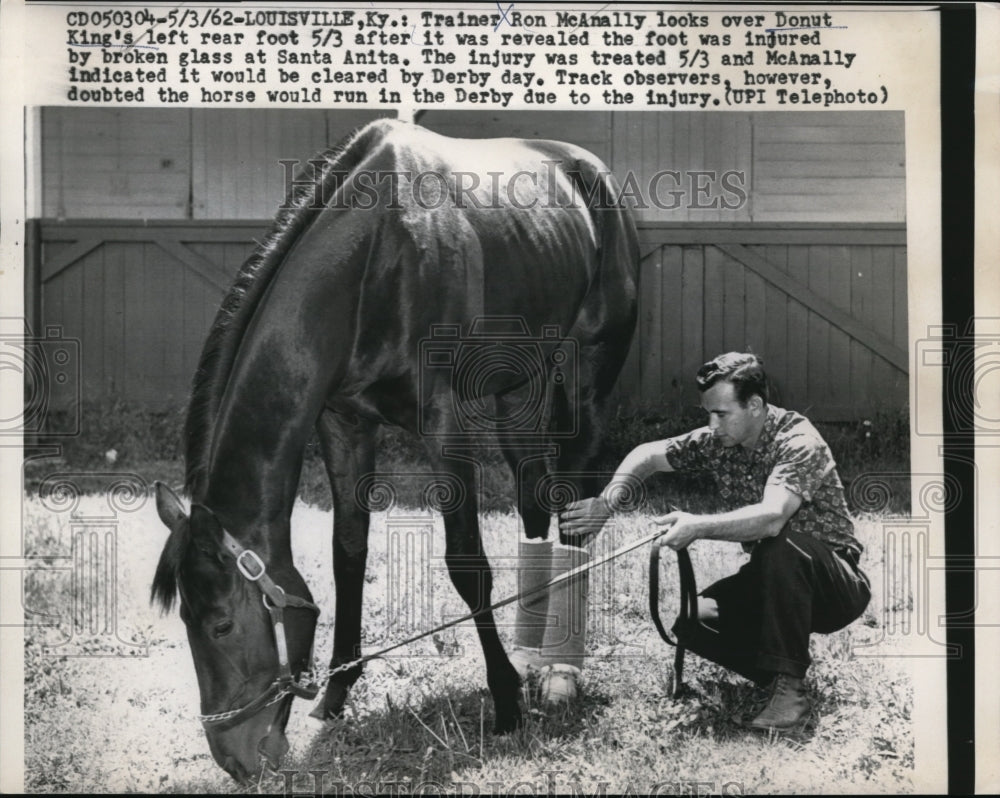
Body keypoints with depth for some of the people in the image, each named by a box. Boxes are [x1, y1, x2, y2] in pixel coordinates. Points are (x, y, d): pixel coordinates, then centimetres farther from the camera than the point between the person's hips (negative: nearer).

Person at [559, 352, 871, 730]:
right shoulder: (718, 441, -2)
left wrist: (699, 526, -45)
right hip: (772, 579, 6)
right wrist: (606, 502, -11)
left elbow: (771, 517, -39)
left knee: (781, 545, -38)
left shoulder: (797, 441, -23)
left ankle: (788, 687, -25)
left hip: (838, 584, -6)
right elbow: (647, 454, 5)